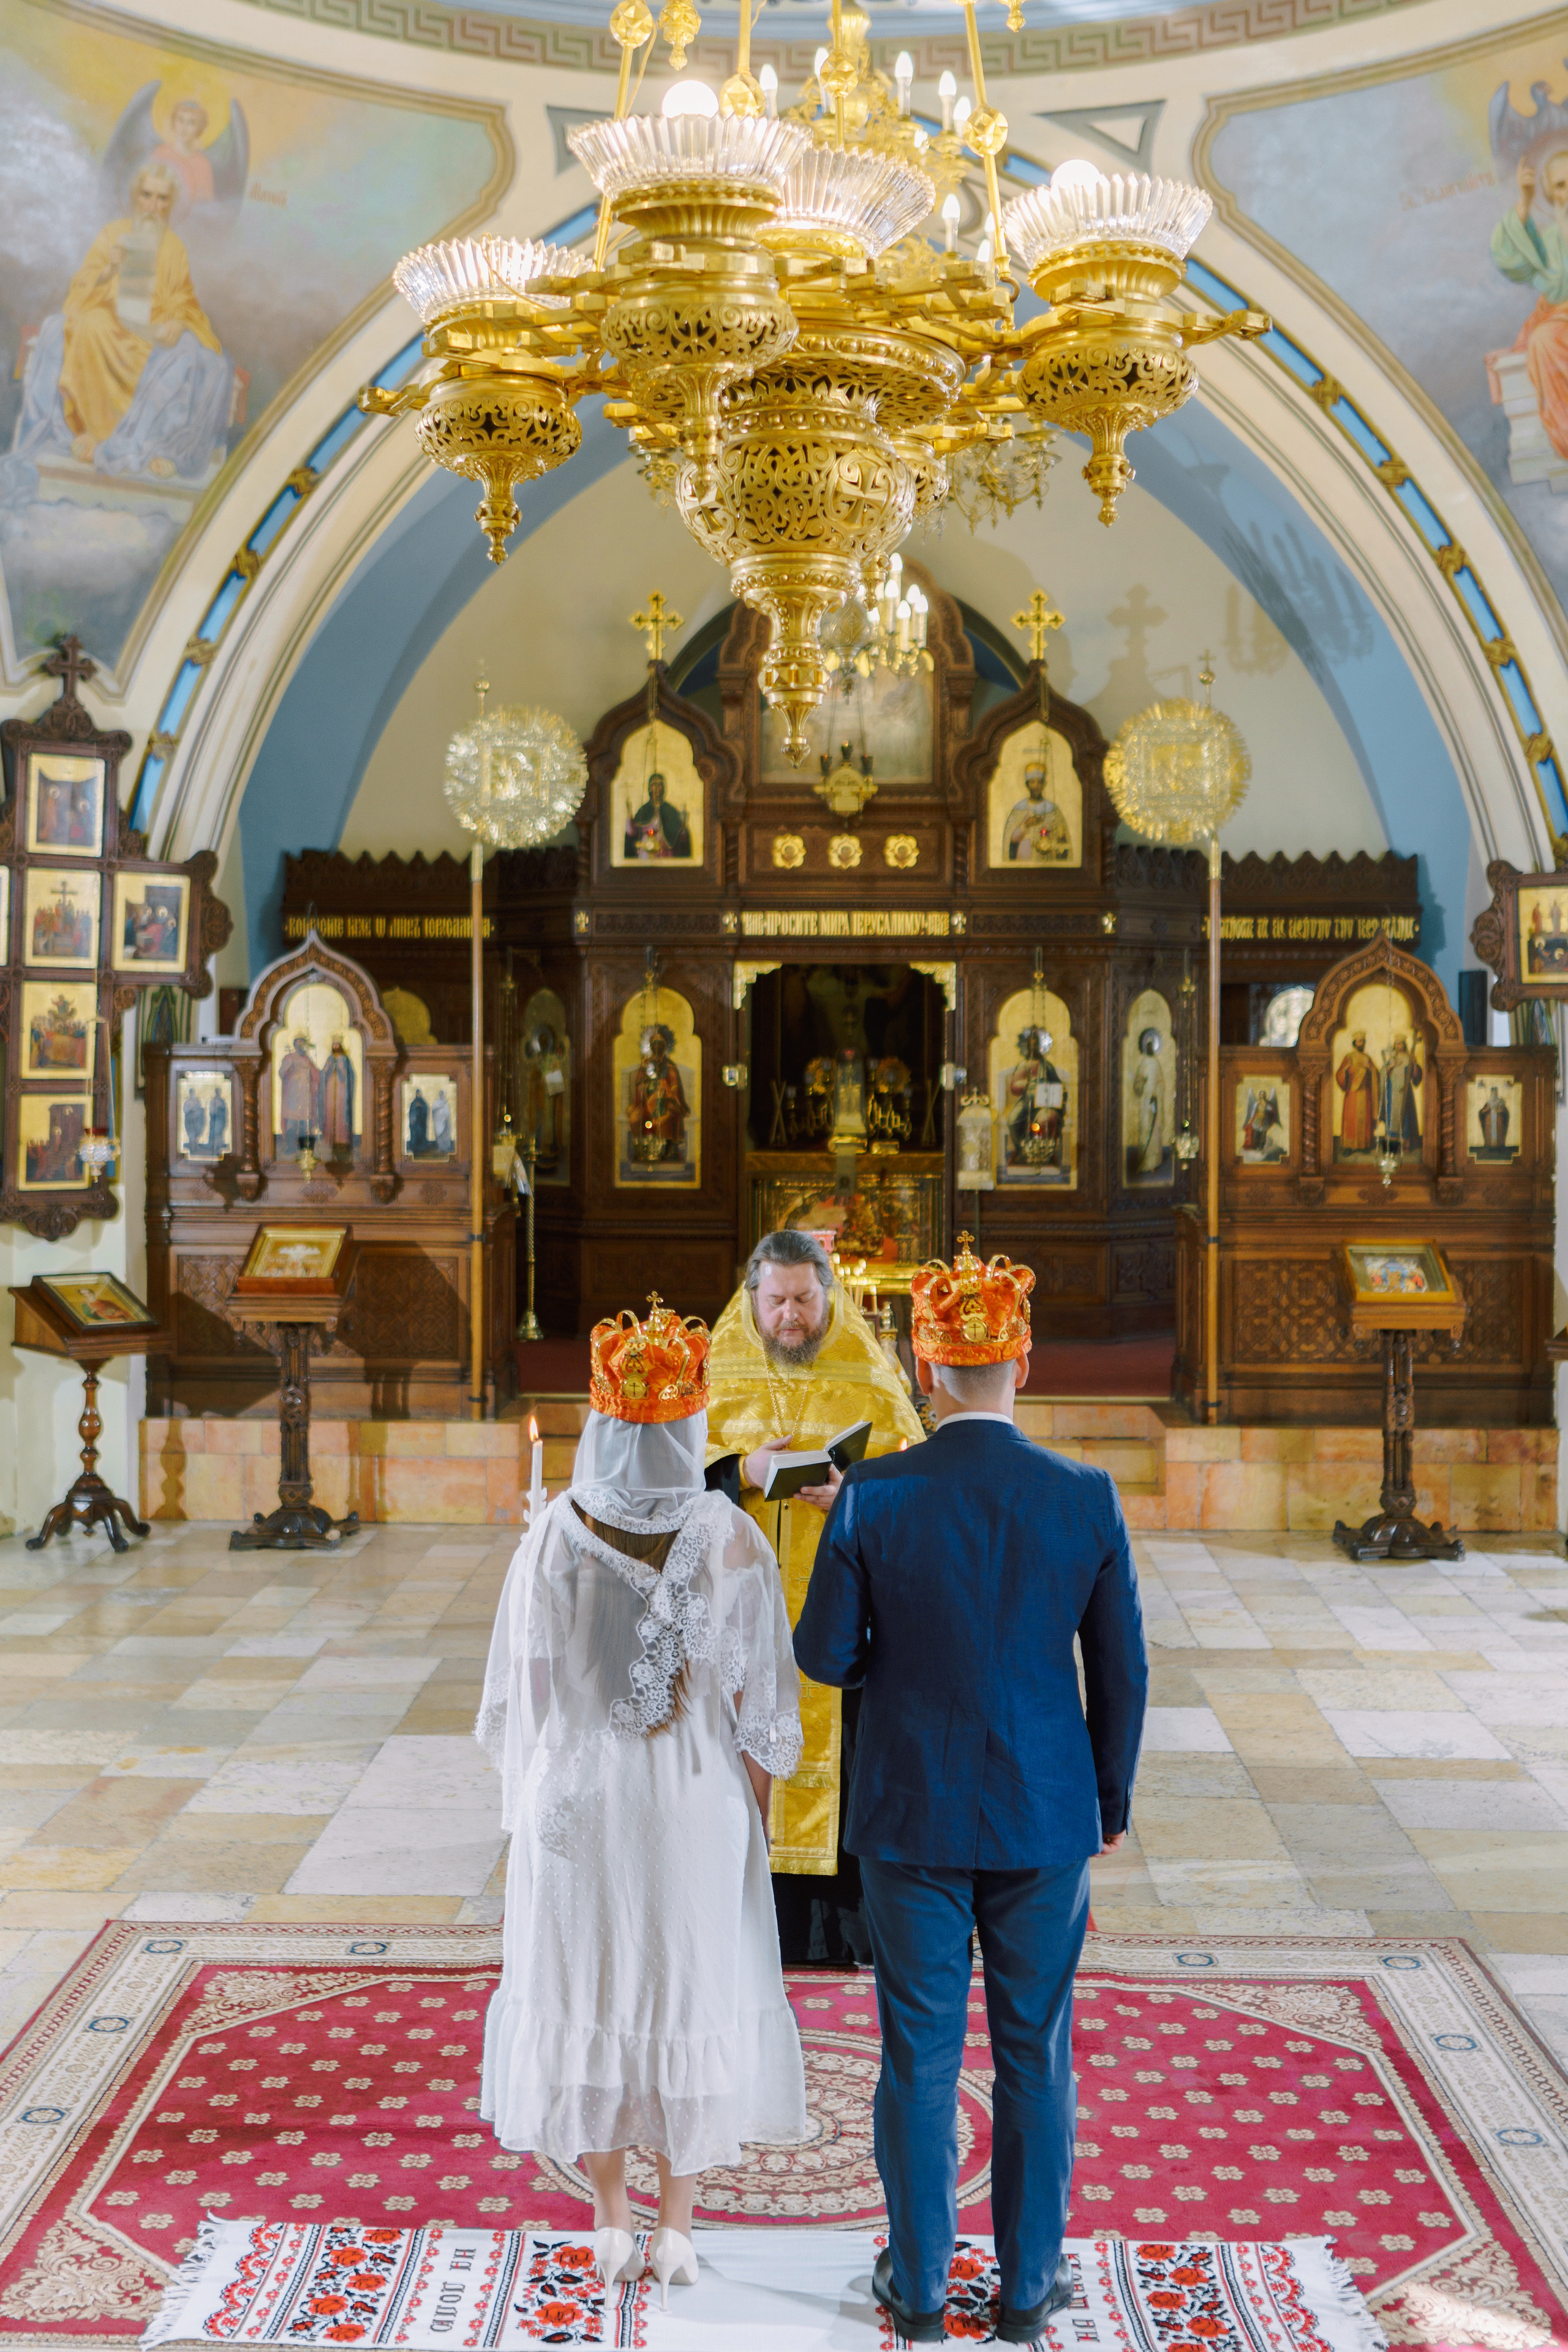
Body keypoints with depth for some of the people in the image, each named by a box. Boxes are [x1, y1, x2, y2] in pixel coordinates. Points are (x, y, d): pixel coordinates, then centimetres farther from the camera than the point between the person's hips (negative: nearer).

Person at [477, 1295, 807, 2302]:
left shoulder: (554, 1539, -13)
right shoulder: (733, 1541, -15)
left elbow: (523, 1695, -5)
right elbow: (759, 1704, -8)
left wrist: (529, 1807, 10)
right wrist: (758, 1823, 6)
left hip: (579, 1803, 1)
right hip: (696, 1806, 0)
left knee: (588, 1998, 14)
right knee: (693, 2000, 13)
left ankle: (612, 2224, 25)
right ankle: (677, 2228, 22)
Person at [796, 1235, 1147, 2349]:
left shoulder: (872, 1496, -13)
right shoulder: (1087, 1497, -10)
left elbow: (824, 1653, -7)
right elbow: (1122, 1671, -3)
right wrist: (1112, 1798, 11)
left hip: (914, 1816, -1)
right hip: (1047, 1816, 1)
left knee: (920, 2057, 12)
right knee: (1035, 2056, 15)